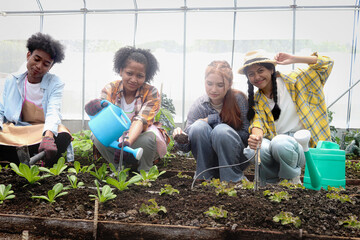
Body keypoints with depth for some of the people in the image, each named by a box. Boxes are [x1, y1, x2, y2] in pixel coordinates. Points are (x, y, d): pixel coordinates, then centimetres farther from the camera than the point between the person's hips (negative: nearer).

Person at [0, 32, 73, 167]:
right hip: (14, 134, 2)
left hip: (46, 131, -2)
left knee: (64, 136, -36)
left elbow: (53, 112, -17)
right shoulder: (11, 82, 10)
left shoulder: (55, 84, 1)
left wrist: (48, 135, -39)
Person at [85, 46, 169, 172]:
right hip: (117, 137, 2)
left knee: (148, 138, -36)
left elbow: (141, 120, -31)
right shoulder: (110, 89, -9)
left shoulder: (151, 92, -16)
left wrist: (128, 142, -50)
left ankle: (144, 171, -5)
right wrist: (96, 108, -49)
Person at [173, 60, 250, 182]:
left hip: (237, 159, -2)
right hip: (209, 162, 2)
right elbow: (188, 146, -7)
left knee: (221, 130, -31)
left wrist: (213, 120, -18)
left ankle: (233, 180, -12)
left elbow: (247, 134, -15)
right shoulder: (198, 105, -6)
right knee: (198, 127, -25)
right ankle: (203, 177, -8)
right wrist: (182, 141, -33)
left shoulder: (239, 99, -12)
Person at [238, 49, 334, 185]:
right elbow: (257, 123, -4)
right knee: (251, 150, -31)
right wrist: (256, 136, -29)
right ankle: (272, 183, -1)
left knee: (279, 143, -37)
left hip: (300, 144, -2)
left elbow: (326, 63, 4)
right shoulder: (255, 101, 13)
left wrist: (293, 59, -6)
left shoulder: (292, 81, 5)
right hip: (274, 143, 2)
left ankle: (293, 180, -5)